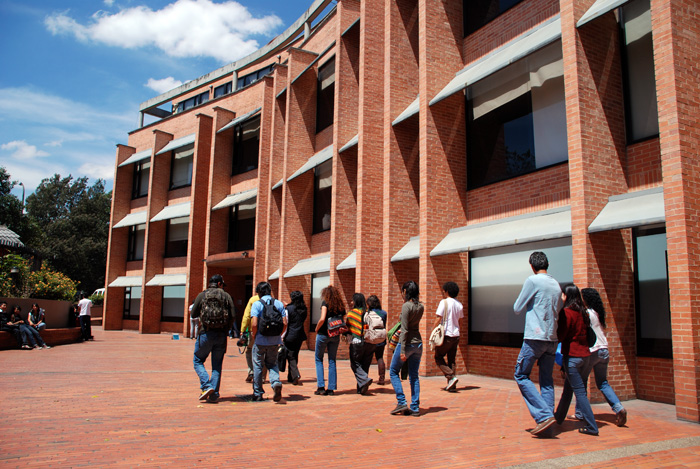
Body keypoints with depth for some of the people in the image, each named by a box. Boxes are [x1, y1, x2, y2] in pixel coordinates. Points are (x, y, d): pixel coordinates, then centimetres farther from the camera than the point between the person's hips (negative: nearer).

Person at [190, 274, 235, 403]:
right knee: (217, 365, 10)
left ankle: (206, 386, -5)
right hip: (221, 335, 1)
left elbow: (193, 314, 3)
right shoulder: (226, 296, 3)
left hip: (205, 333, -1)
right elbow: (233, 316, -2)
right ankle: (214, 394, 7)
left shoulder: (202, 295, 2)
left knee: (198, 361, 13)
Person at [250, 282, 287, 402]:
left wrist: (253, 336, 1)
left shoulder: (257, 304, -7)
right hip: (275, 341, 3)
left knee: (257, 366, 12)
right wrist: (279, 336, 12)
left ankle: (257, 394, 18)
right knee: (272, 364, 17)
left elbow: (254, 324, -16)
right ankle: (276, 382, -10)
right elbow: (285, 323, -1)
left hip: (260, 340, -3)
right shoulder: (279, 304, 2)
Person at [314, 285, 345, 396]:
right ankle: (331, 388, 9)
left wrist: (316, 329, -6)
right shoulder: (340, 306, 7)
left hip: (323, 334, -4)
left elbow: (322, 319, -19)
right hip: (335, 336, 4)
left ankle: (321, 386, 2)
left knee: (318, 359, 10)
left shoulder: (325, 303, -8)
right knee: (332, 361, 10)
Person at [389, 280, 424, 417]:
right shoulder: (421, 306, 6)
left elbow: (404, 330, -19)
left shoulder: (406, 306, -15)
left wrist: (402, 350, -19)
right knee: (414, 376, 11)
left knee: (393, 372, 10)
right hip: (418, 343, 7)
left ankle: (401, 403, 3)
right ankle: (415, 408, 11)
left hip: (407, 343, -7)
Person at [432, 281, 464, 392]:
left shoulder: (444, 302, -10)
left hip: (446, 335, -6)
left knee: (438, 357, 6)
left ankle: (451, 377, -9)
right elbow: (459, 320, 15)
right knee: (452, 360, 11)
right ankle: (452, 385, 10)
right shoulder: (459, 304, 9)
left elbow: (438, 318, -14)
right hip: (456, 335, 6)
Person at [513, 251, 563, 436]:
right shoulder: (556, 285, 12)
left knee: (521, 375, 1)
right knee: (546, 380, 11)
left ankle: (544, 415, -8)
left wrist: (526, 303, 16)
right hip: (552, 338, 7)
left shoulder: (532, 280, -8)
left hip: (535, 337, -7)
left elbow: (517, 309, -3)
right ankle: (549, 416, 8)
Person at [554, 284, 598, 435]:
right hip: (585, 355, 8)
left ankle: (591, 427, -2)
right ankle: (559, 417, 32)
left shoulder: (566, 312, -13)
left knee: (579, 391, -3)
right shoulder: (582, 312, 10)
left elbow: (560, 336, -14)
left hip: (573, 355, -8)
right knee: (568, 388, 19)